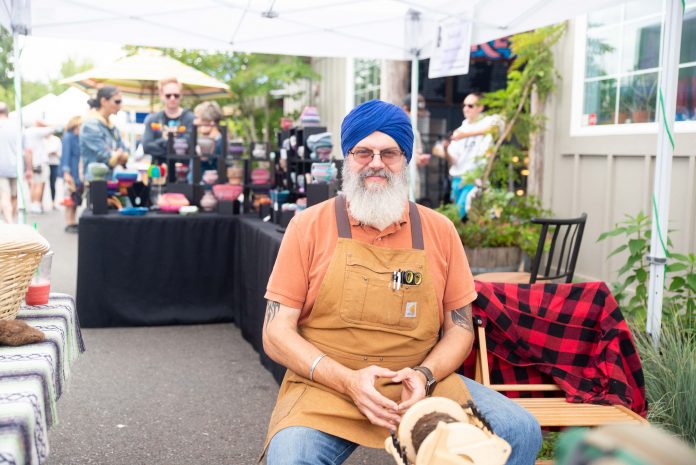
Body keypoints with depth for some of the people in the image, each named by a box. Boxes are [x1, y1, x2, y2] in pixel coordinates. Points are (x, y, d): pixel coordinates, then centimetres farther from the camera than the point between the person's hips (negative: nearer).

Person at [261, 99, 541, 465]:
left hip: (423, 386, 3)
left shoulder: (439, 231, 6)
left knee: (520, 431, -15)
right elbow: (276, 333, -3)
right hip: (327, 386, -3)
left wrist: (424, 375, -11)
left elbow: (459, 326, 10)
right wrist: (347, 381, -17)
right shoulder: (308, 226, -1)